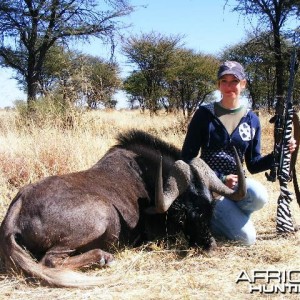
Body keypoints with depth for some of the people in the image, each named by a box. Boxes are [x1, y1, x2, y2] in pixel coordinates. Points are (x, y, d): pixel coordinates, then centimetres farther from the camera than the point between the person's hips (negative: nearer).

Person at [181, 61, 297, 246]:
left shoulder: (252, 120, 4)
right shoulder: (205, 114, -6)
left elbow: (253, 165, 8)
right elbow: (187, 157, -6)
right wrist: (221, 178, -15)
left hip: (236, 183, 4)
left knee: (259, 195, -32)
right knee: (247, 238, -19)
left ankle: (228, 215, -1)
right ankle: (209, 219, 10)